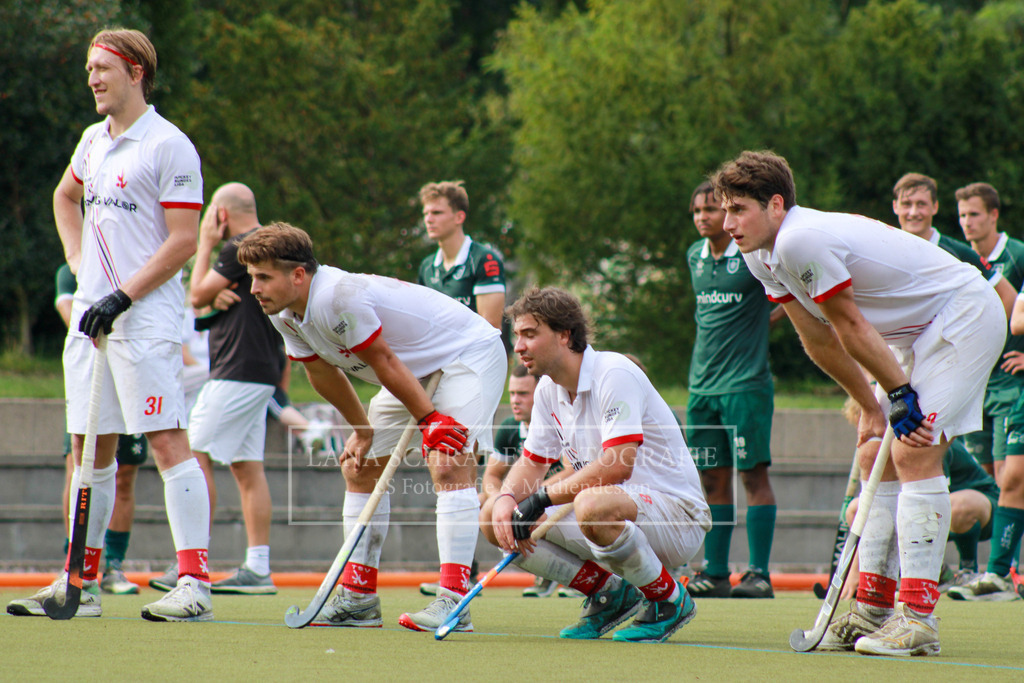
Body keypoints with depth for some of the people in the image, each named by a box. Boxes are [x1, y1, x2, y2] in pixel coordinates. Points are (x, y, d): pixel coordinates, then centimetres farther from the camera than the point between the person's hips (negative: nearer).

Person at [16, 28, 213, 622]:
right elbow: (66, 196, 35)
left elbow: (183, 240, -13)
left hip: (146, 321, -8)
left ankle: (195, 583, -15)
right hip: (91, 316, 8)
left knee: (168, 442, -13)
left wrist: (121, 296, -17)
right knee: (90, 449, 9)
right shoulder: (95, 140, 15)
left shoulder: (169, 146, -8)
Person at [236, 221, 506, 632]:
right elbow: (322, 373, 9)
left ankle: (453, 600, -32)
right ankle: (358, 597, 16)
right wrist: (363, 430, 15)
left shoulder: (341, 296, -34)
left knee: (448, 463, -26)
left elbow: (383, 362, -27)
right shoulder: (284, 316, -6)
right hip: (418, 369, 10)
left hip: (470, 352, -10)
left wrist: (431, 421, -20)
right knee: (359, 467, 9)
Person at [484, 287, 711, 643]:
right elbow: (531, 463, 14)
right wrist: (506, 498, -10)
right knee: (498, 521, -4)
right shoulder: (548, 390, 8)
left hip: (674, 509, -8)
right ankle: (610, 593, 7)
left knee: (593, 506, -41)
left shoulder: (615, 374, -19)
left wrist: (543, 497, -25)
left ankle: (670, 600, -15)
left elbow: (618, 466, -29)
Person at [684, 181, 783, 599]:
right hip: (703, 384, 6)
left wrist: (771, 316, -1)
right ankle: (715, 572, 11)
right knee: (712, 478, 7)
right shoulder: (694, 256, 12)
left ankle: (759, 573, -4)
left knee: (752, 472, -6)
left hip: (746, 381, -6)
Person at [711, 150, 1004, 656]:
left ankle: (917, 617, -20)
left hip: (965, 315, -10)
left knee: (914, 454, -18)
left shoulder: (802, 241, -29)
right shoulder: (760, 256, 2)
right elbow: (820, 341, 8)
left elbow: (851, 327, -21)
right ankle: (875, 607, 11)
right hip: (913, 332, 10)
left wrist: (901, 393, -15)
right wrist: (870, 406, 8)